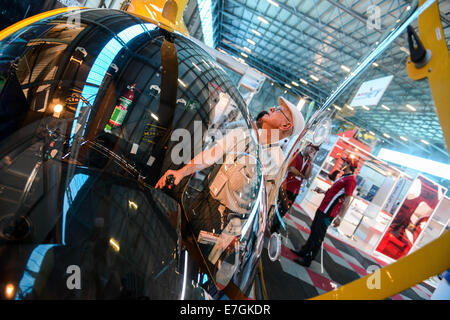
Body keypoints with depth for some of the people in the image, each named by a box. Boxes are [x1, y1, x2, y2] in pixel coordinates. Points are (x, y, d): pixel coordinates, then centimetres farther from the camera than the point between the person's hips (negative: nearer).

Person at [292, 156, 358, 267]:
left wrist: (339, 217, -23)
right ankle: (304, 252, 31)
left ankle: (307, 260, 5)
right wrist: (323, 191, 25)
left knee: (317, 237, -3)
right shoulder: (343, 177, 19)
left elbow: (347, 200, -20)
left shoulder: (351, 179, -13)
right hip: (322, 209, 10)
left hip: (327, 213, -10)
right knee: (313, 231, 18)